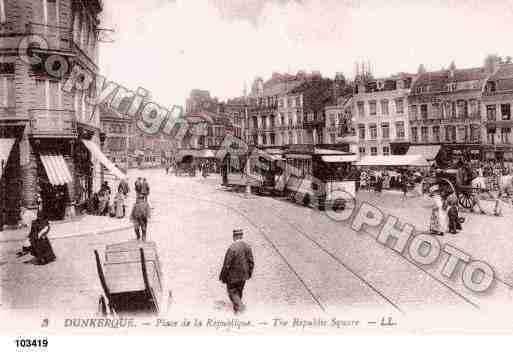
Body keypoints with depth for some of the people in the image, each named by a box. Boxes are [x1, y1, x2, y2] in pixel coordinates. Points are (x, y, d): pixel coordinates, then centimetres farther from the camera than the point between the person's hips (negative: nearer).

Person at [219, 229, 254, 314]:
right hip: (243, 275, 6)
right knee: (239, 291, 24)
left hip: (233, 275, -6)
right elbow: (251, 262, -1)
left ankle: (240, 306, 0)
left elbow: (227, 265, -20)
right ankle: (236, 309, 39)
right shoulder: (247, 246, -9)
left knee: (232, 291, 15)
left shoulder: (232, 248, -26)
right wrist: (249, 273, 15)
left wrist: (223, 277, -6)